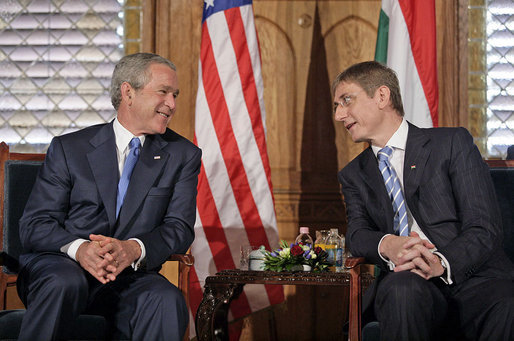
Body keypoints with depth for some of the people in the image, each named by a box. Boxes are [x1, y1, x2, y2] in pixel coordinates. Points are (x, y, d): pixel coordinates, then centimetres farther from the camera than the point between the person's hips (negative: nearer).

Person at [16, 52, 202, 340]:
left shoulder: (183, 156, 10)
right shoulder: (68, 148, 6)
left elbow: (180, 228, 0)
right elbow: (34, 225, 0)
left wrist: (133, 249, -23)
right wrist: (79, 248, -24)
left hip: (131, 275, 0)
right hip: (58, 265, 0)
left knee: (167, 301, -32)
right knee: (65, 282, -35)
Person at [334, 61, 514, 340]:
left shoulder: (452, 143, 8)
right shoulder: (353, 175, 22)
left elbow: (484, 227, -2)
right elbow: (357, 233, 6)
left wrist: (442, 263, -22)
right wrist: (387, 245, -19)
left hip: (474, 278, -3)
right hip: (405, 284, 3)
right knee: (402, 288, -35)